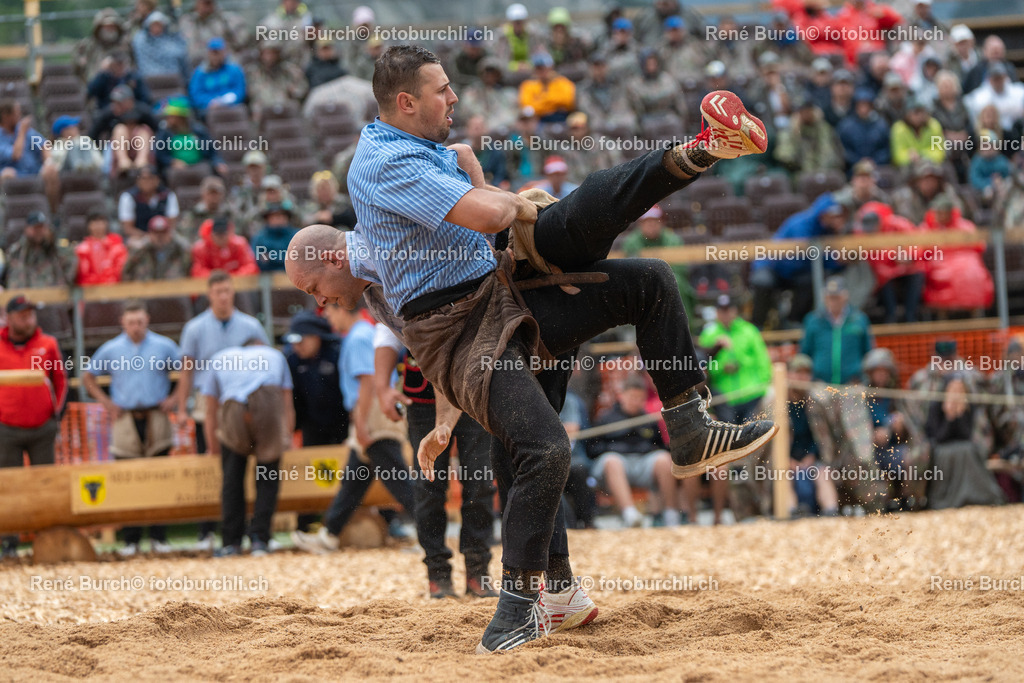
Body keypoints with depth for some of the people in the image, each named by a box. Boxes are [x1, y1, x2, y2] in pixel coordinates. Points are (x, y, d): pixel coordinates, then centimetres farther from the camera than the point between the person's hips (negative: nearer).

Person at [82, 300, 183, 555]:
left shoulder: (163, 346, 4)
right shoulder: (111, 350, 6)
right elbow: (88, 376, 17)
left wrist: (175, 398, 3)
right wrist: (106, 402, 7)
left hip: (156, 418, 0)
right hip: (125, 420, 0)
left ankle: (159, 537, 6)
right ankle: (131, 540, 4)